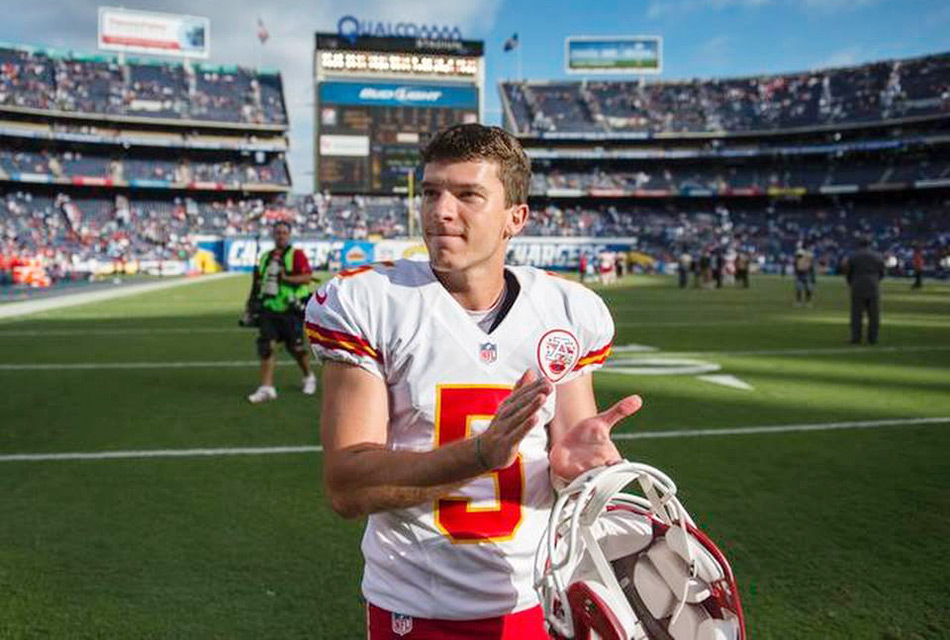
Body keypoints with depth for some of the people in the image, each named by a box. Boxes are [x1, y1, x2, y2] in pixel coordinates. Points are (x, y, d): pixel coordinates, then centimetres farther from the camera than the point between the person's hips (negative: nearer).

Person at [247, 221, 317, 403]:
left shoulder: (296, 255, -3)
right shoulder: (266, 257, 16)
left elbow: (307, 277, -14)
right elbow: (259, 281, 28)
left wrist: (286, 278, -22)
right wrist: (258, 283, 8)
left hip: (291, 309, -5)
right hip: (269, 308, 5)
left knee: (295, 347, 2)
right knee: (265, 345, -6)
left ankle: (309, 377, 29)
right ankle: (267, 387, -3)